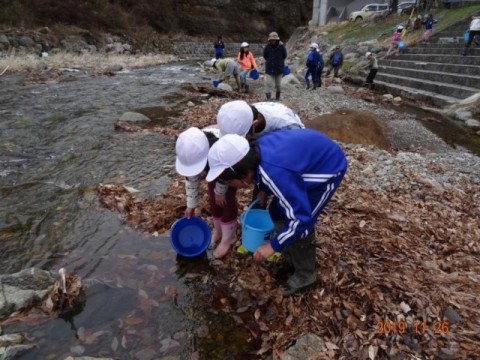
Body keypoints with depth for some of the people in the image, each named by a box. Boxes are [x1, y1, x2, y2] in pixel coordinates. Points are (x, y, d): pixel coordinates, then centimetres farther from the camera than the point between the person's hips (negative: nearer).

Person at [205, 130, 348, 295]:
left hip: (328, 168, -9)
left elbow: (300, 218, -32)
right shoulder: (255, 153, -14)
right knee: (277, 212, 10)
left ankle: (305, 275, 16)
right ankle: (291, 260, 29)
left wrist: (272, 246, -23)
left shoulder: (275, 173, -40)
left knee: (300, 224, -9)